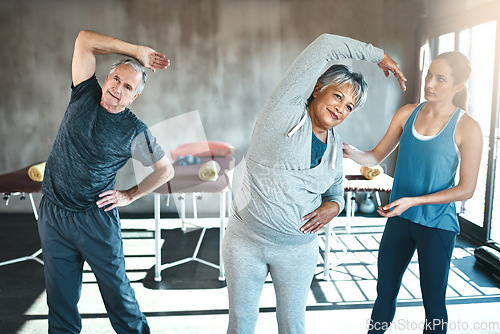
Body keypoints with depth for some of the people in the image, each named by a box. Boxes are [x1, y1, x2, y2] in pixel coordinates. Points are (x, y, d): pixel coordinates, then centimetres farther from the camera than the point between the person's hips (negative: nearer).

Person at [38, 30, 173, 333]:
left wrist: (130, 195, 0)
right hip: (53, 214, 3)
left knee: (116, 288, 7)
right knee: (61, 294, 11)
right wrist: (136, 51, -5)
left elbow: (166, 170, 2)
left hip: (96, 218, -3)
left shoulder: (135, 132, -8)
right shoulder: (85, 95, 1)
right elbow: (85, 39, -2)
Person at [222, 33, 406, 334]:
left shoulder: (335, 145, 6)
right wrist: (378, 55, -5)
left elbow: (336, 193, 19)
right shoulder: (286, 109, -10)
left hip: (298, 250, 4)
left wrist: (333, 207, -6)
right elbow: (325, 46, -14)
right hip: (246, 242, -4)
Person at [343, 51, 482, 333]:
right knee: (385, 291, 16)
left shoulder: (467, 128, -12)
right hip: (400, 218, 4)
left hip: (437, 224, -4)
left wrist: (413, 200, -20)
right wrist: (354, 153, -20)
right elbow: (376, 157, 3)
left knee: (434, 302, 10)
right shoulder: (407, 114, 1)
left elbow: (466, 189, -11)